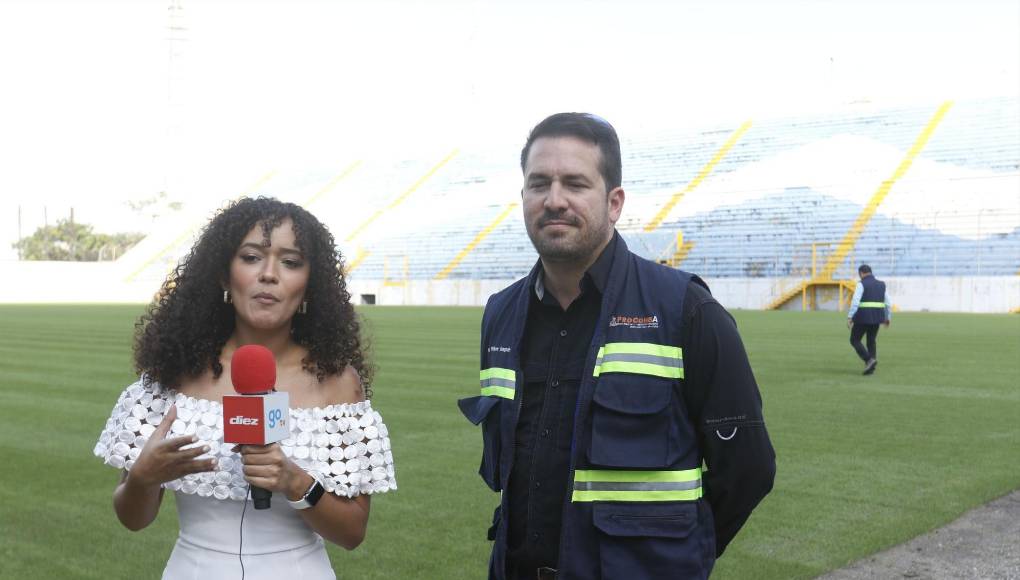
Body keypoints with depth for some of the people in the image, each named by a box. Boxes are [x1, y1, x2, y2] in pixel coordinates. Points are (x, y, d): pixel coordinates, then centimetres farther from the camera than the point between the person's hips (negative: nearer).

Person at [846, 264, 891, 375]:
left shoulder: (861, 284, -9)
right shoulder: (881, 284, 9)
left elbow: (855, 301, -20)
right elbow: (888, 303, 12)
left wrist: (849, 317, -21)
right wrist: (888, 318, 23)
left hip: (863, 317, -6)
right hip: (876, 317, 6)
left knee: (854, 340, 7)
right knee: (872, 342, 16)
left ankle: (869, 360, -11)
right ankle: (871, 368, 8)